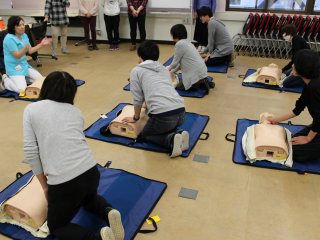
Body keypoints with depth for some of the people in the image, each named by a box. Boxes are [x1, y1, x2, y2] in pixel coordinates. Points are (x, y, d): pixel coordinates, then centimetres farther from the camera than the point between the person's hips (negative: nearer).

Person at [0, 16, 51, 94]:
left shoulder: (24, 36, 5)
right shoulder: (9, 39, -20)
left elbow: (30, 51, 11)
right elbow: (17, 55, -24)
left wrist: (41, 44, 1)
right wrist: (25, 49, -44)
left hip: (24, 65, 8)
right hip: (14, 68, -8)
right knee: (22, 90, -23)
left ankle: (23, 78, 22)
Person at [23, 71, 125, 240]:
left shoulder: (31, 109, 5)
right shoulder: (75, 111, 15)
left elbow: (30, 151, 0)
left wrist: (45, 186, 10)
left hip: (63, 182, -4)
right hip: (91, 172, 5)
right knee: (88, 198, 40)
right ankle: (108, 212, 7)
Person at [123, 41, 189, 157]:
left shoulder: (136, 71, 11)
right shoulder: (164, 69, 27)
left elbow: (138, 99, 10)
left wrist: (135, 117, 29)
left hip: (162, 115, -6)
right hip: (180, 111, 6)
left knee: (144, 136, 22)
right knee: (166, 126, 36)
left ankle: (171, 140, -5)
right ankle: (177, 135, 4)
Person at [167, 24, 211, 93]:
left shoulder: (179, 44, -14)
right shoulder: (187, 42, 15)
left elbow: (175, 62, -7)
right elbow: (181, 61, 20)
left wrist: (169, 69, 13)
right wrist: (173, 71, 22)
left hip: (196, 73, -9)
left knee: (179, 86, 7)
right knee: (181, 82, 25)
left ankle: (201, 83, -5)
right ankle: (202, 81, 10)